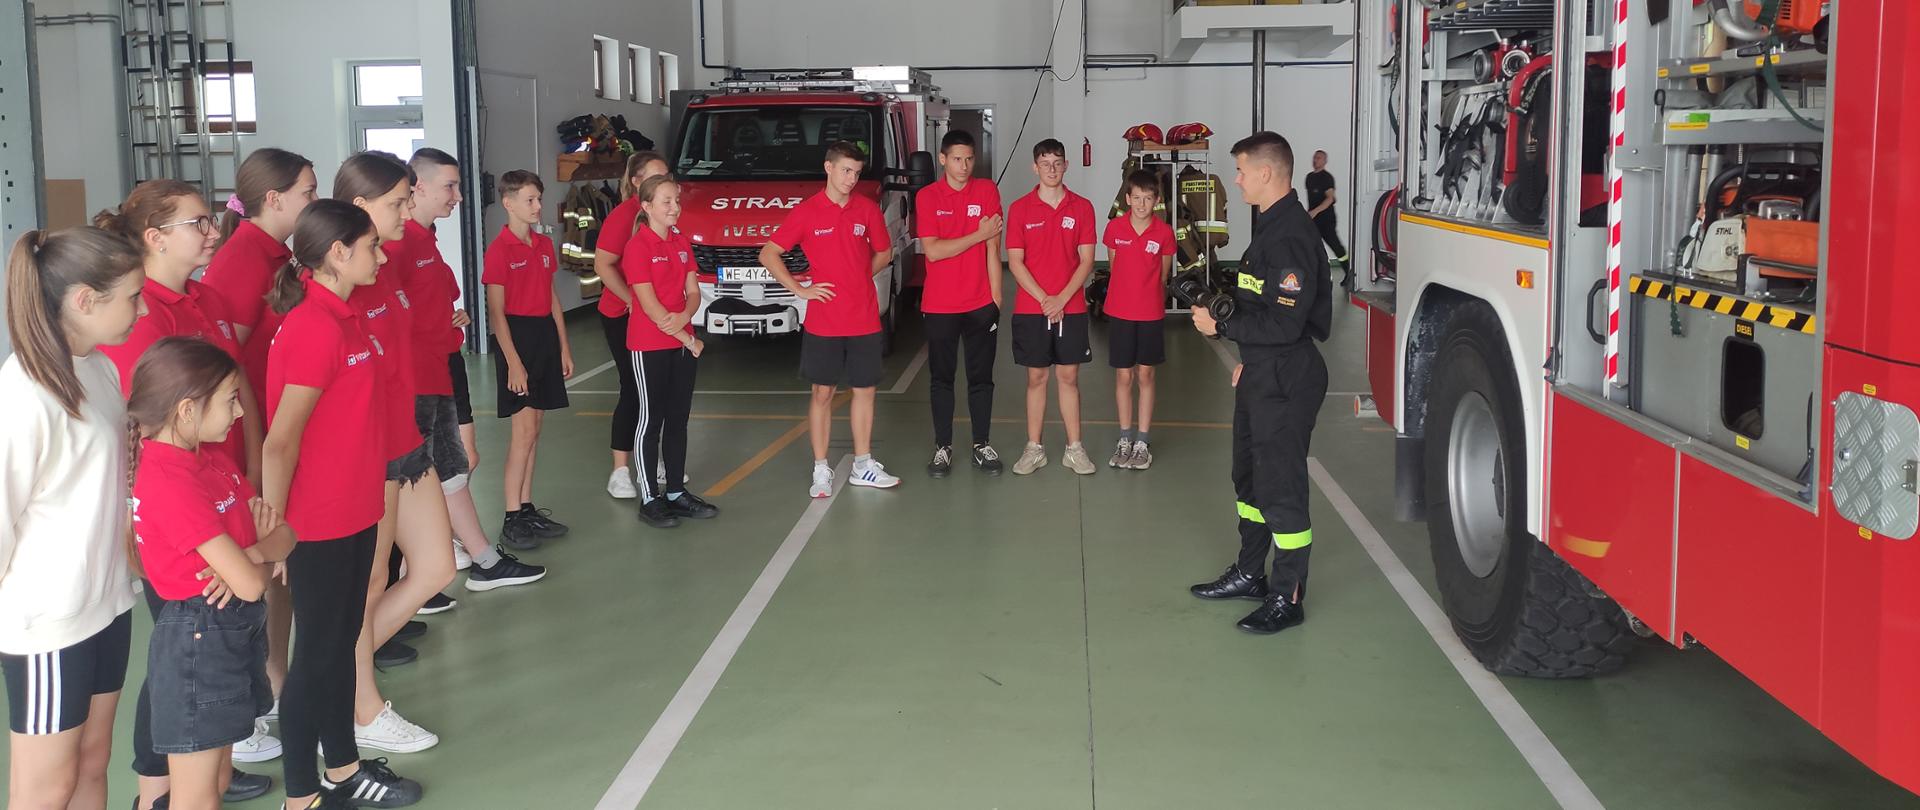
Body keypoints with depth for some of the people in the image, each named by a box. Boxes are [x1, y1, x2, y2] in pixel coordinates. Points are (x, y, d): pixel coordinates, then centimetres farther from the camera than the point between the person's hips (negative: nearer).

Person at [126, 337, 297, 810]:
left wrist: (254, 551, -15)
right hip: (196, 638, -9)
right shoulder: (170, 482, -23)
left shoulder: (210, 456, 5)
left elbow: (285, 535, 7)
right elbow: (250, 583, -25)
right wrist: (259, 552, -2)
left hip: (238, 628, 9)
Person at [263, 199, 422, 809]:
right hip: (320, 524, -9)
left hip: (354, 511, 9)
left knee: (341, 642, 18)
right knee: (317, 653, 2)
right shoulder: (317, 328, -21)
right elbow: (280, 442, -22)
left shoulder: (339, 317, 8)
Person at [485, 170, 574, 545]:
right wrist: (513, 362, -18)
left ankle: (527, 508, 18)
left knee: (534, 430, 10)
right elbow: (496, 311, -14)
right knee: (525, 430, -8)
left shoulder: (545, 245, 11)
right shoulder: (500, 250, -11)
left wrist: (563, 346, 14)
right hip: (517, 337, -7)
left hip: (545, 337, 7)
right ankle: (512, 519, -3)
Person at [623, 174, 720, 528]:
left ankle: (676, 492, 21)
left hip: (683, 344, 7)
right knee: (651, 420, 1)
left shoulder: (682, 243, 10)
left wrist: (684, 317, -15)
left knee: (678, 419, 12)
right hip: (649, 347, -7)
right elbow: (649, 305, -16)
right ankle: (650, 498, 8)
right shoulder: (638, 246, -12)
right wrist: (688, 339, -12)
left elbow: (693, 293, 8)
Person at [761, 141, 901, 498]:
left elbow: (883, 253, 17)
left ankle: (863, 466, 21)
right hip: (823, 321, -3)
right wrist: (799, 290, -8)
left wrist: (857, 279, 3)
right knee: (823, 392, 4)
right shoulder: (806, 211, -5)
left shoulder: (868, 209, 3)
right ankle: (821, 471, 12)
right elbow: (768, 254, -3)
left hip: (864, 319, 3)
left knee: (864, 390, 10)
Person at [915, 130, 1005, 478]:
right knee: (941, 379, 8)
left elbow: (993, 248, -2)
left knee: (981, 378, 8)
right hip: (939, 305, -1)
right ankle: (943, 447, 17)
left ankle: (982, 445, 18)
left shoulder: (987, 191, 0)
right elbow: (932, 251, -12)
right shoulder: (927, 197, -2)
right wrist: (979, 234, -12)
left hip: (981, 304, 1)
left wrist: (996, 296, -5)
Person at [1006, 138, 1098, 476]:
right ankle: (1034, 449, 13)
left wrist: (1061, 299, -11)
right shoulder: (1020, 209, 0)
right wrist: (1043, 298, -11)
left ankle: (1074, 449, 11)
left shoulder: (1082, 207, 2)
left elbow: (1086, 260, -1)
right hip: (1031, 308, 0)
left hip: (1070, 307, 0)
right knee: (1036, 376, 6)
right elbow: (1015, 261, -2)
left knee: (1069, 376, 5)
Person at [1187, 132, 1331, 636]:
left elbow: (1284, 324, -26)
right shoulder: (1272, 226, 12)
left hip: (1285, 383, -11)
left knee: (1280, 486, -4)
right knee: (1250, 476, 20)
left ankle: (1287, 599, 6)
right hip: (1261, 375, 11)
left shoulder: (1291, 235, -21)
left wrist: (1221, 326, -18)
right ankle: (1250, 575, 34)